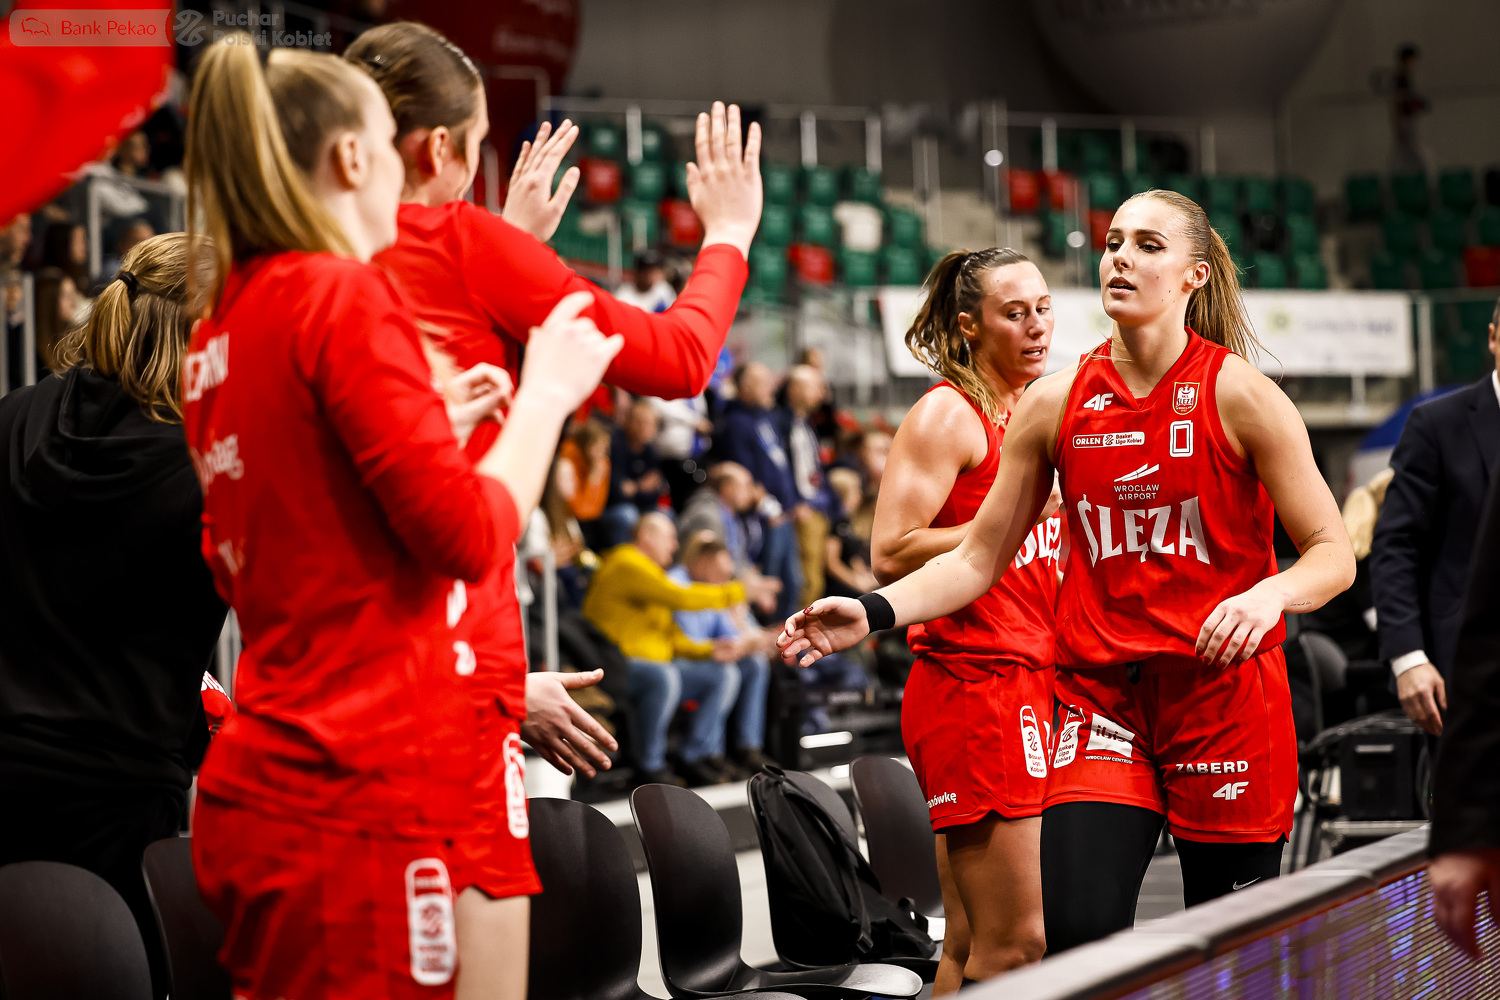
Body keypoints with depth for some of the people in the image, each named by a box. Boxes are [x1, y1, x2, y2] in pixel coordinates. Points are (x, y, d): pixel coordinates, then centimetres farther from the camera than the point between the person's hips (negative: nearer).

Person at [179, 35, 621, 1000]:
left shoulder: (222, 331, 14)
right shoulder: (348, 295, -11)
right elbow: (470, 534, -16)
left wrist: (432, 426, 21)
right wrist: (545, 393, 0)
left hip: (267, 784, 9)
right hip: (360, 800, -9)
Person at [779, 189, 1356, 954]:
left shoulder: (1238, 394, -4)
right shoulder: (1055, 403, 6)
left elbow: (1332, 554, -3)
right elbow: (978, 559, 12)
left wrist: (1271, 594, -25)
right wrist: (872, 613, -3)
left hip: (1227, 693, -2)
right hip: (1099, 696, 2)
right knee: (1076, 941, -15)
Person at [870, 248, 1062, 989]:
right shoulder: (947, 414, -7)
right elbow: (893, 553, -17)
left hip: (1031, 679, 8)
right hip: (971, 684, -8)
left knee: (970, 944, 10)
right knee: (1017, 943, -11)